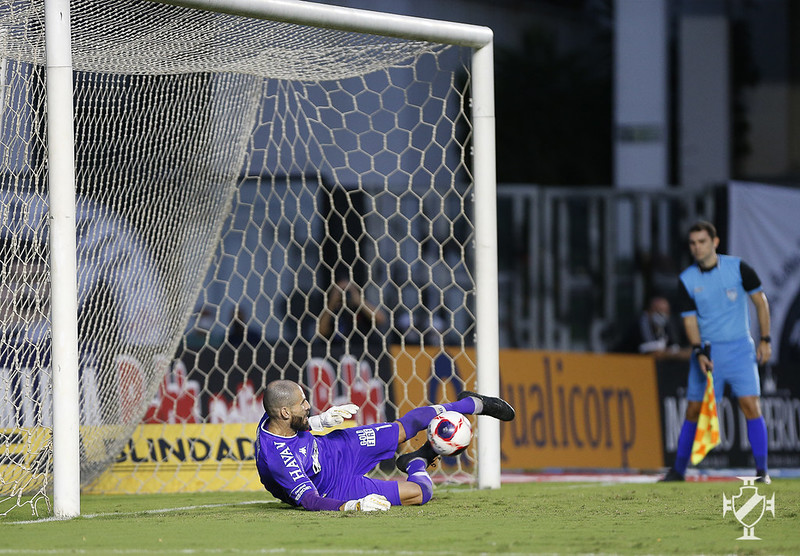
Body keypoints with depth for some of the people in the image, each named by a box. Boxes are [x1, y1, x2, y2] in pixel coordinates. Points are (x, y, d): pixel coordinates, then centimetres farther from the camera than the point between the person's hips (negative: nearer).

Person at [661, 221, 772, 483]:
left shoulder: (737, 267, -5)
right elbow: (689, 319, -1)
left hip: (740, 348, -2)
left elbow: (760, 301, 3)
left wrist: (765, 340, 0)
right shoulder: (686, 280, -1)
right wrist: (699, 352, -16)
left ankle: (762, 470, -8)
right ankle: (678, 470, 13)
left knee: (750, 405, -12)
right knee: (694, 410, 2)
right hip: (706, 351, 2)